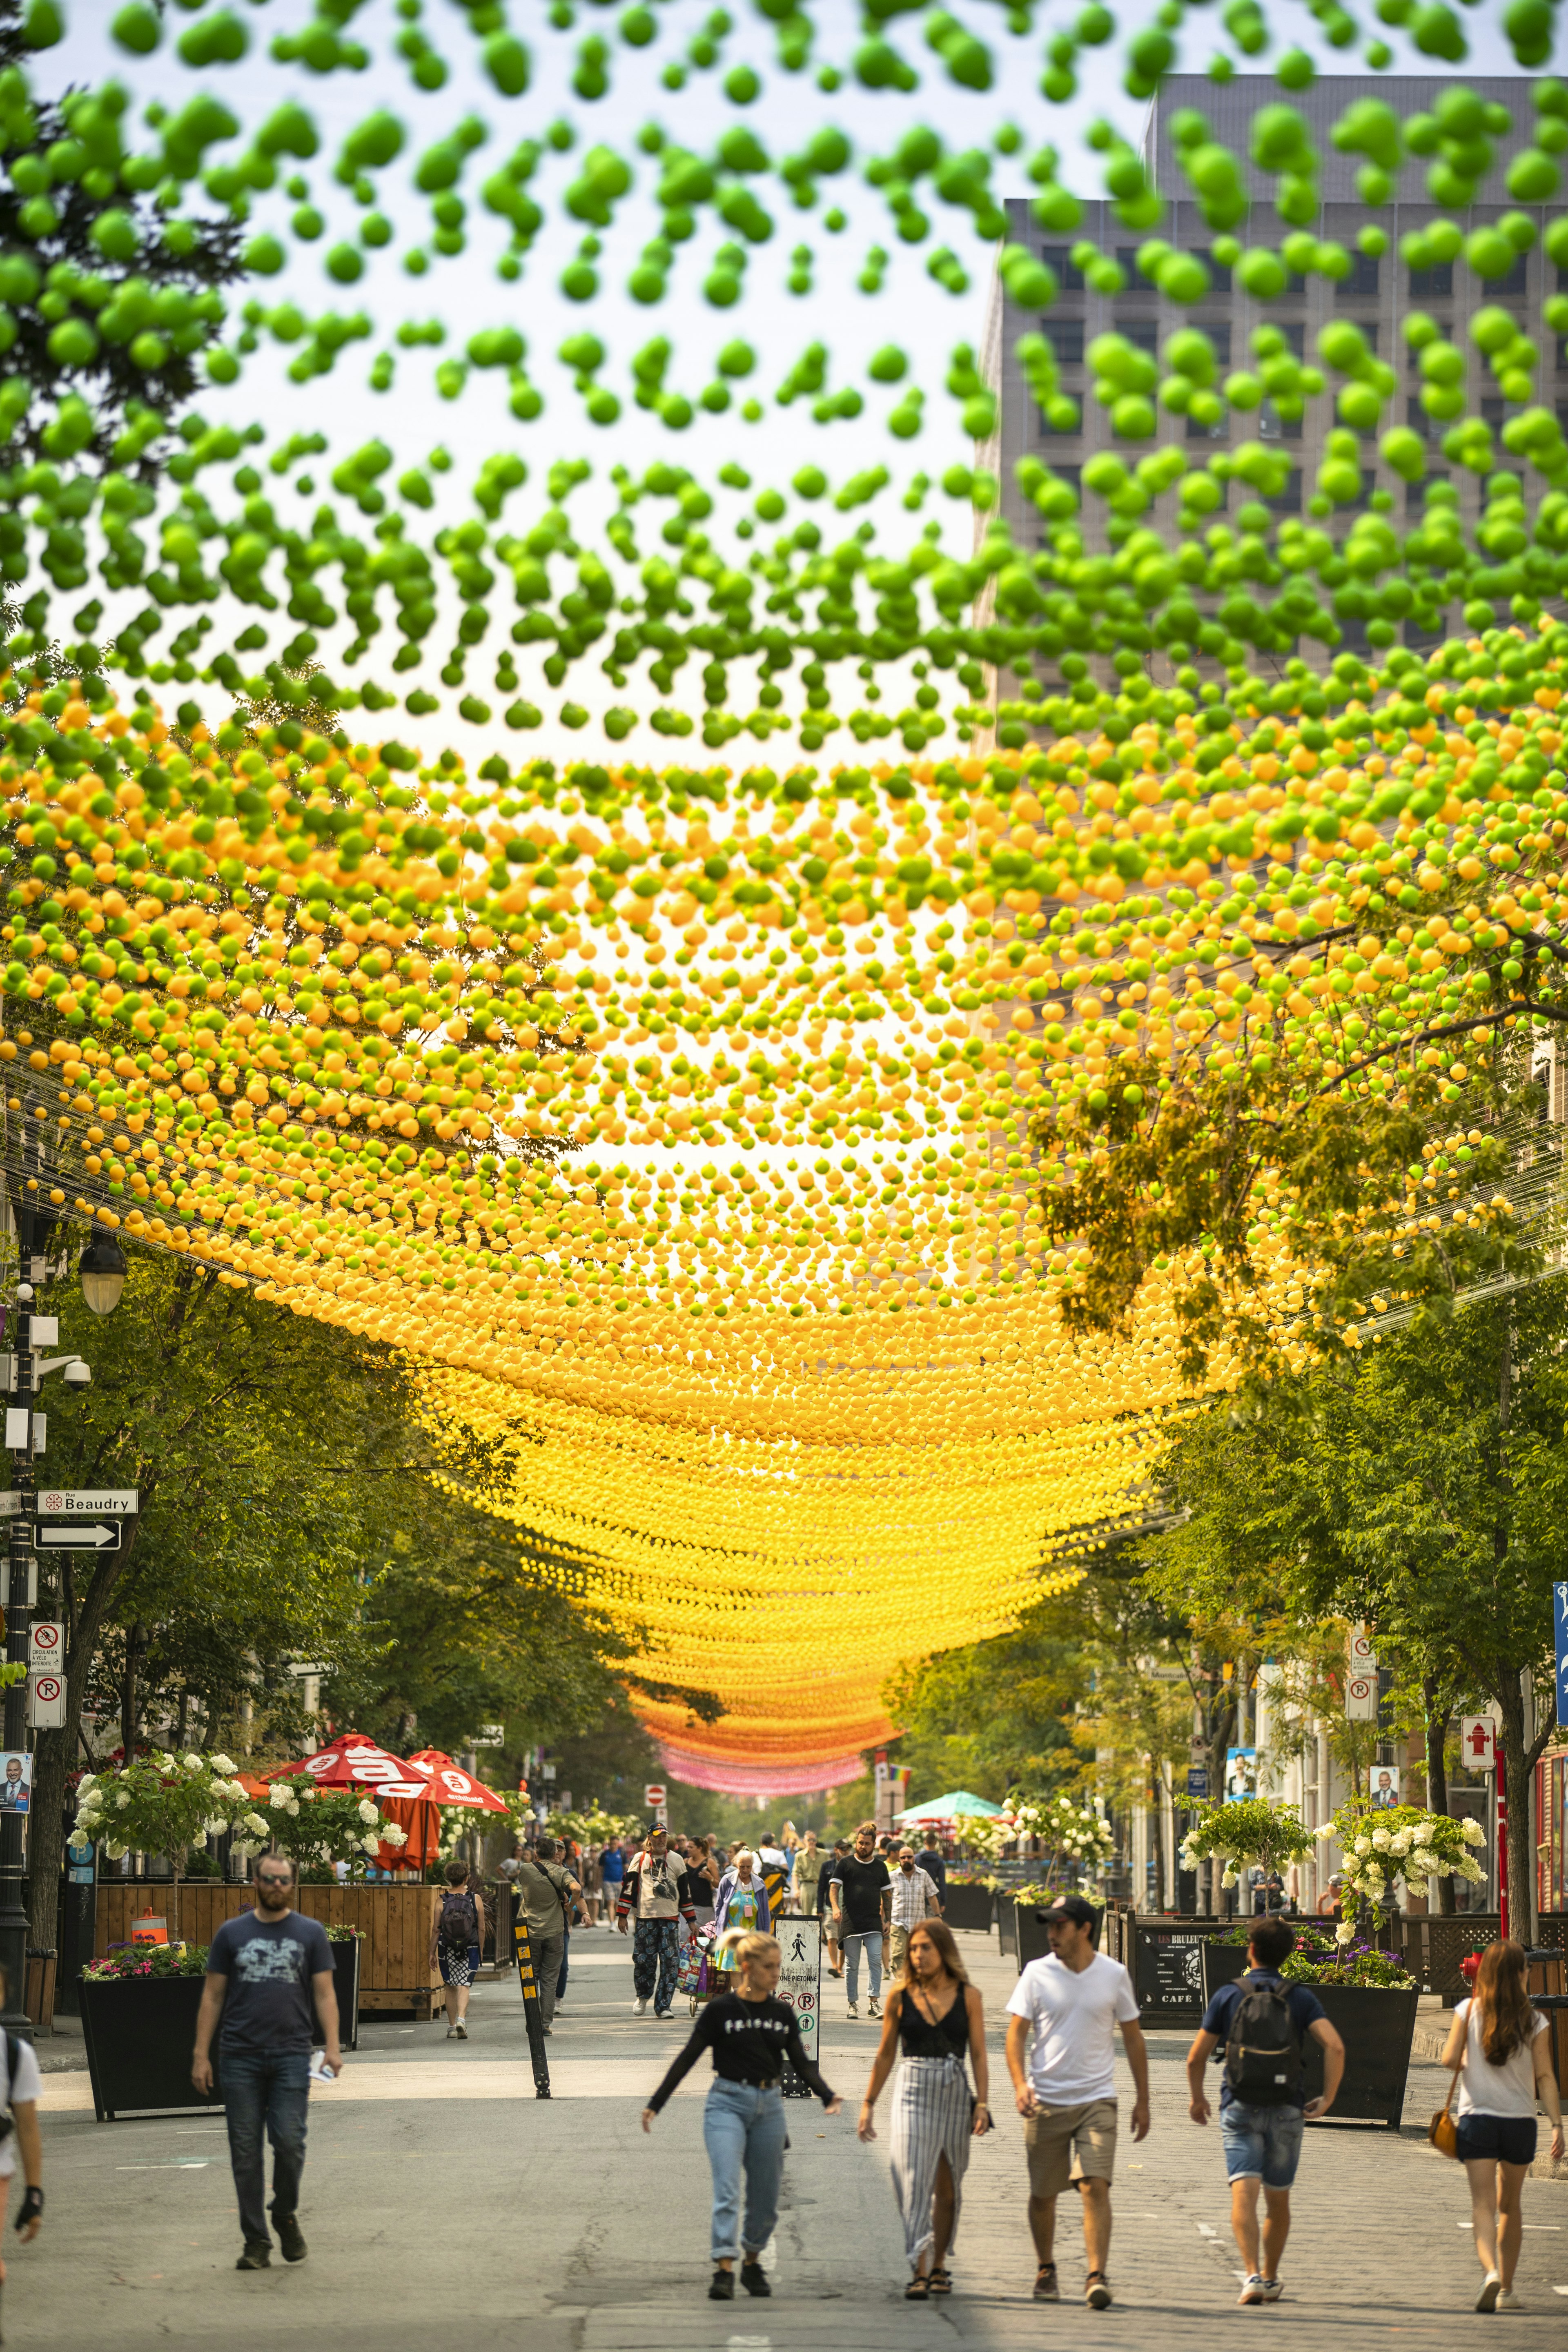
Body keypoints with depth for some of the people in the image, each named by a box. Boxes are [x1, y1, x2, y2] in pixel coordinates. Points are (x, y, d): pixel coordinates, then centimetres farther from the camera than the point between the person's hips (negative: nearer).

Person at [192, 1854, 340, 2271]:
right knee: (246, 2152, 0)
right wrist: (201, 2055, 3)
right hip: (241, 2057, 1)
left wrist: (332, 2046, -9)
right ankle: (256, 2242, 8)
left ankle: (286, 2216, 15)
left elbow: (324, 1992, 5)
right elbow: (212, 1996, 10)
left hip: (291, 2055, -1)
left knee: (289, 2142, -11)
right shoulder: (232, 1934, 9)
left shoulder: (310, 1933, 8)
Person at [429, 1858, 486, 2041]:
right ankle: (461, 2018, -23)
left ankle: (452, 2026, 16)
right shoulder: (476, 1899, -3)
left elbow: (435, 1930, -3)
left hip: (447, 1950, 0)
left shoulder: (442, 1902, -5)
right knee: (464, 1985, 0)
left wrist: (432, 1953, 6)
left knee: (451, 1987, 13)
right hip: (470, 1950, 0)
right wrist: (480, 1950, 13)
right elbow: (481, 1928, 1)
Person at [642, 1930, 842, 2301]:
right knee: (727, 2187, -16)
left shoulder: (782, 2014, 7)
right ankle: (724, 2270, -20)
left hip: (768, 2107, 4)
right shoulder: (721, 2010, -4)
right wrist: (655, 2104, -6)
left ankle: (752, 2262, 27)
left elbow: (802, 2064, 9)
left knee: (765, 2196, 9)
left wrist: (828, 2096, -10)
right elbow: (688, 2059, -2)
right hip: (728, 2104, -4)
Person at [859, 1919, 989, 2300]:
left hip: (955, 2092, 1)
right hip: (913, 2090, -1)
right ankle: (920, 2272, -13)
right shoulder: (901, 1996, 2)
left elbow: (979, 2054, 3)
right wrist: (869, 2102, 9)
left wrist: (982, 2103, -6)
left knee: (947, 2186, 8)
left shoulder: (968, 1997, 1)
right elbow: (885, 2054, 10)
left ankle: (939, 2266, 22)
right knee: (914, 2181, -11)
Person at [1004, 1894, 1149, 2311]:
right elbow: (1017, 2034, 0)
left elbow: (1133, 2038, 11)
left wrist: (1142, 2101, 11)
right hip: (1045, 2101, 1)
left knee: (1095, 2185, -15)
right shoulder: (1037, 1974, 0)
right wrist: (1020, 2083, -17)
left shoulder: (1114, 1975, 2)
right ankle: (1046, 2270, 27)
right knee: (1043, 2193, 8)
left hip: (1097, 2100, -1)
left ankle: (1097, 2276, -15)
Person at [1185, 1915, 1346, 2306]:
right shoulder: (1301, 1998, 3)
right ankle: (1270, 2278, 28)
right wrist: (1328, 2098, -3)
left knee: (1244, 2193, -11)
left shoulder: (1228, 1996, 2)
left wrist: (1197, 2098, 20)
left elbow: (1196, 2057, 4)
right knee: (1278, 2200, 17)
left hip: (1240, 2109, -2)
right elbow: (1334, 2045, -12)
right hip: (1286, 2111, 2)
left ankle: (1252, 2274, -29)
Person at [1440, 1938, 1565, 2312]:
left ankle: (1491, 2272, -31)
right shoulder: (1534, 2022, -2)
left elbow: (1450, 2060, -6)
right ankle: (1507, 2289, 23)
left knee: (1483, 2204, -6)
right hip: (1521, 2120, 1)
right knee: (1510, 2205, 17)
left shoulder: (1469, 2011, -3)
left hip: (1477, 2117, -1)